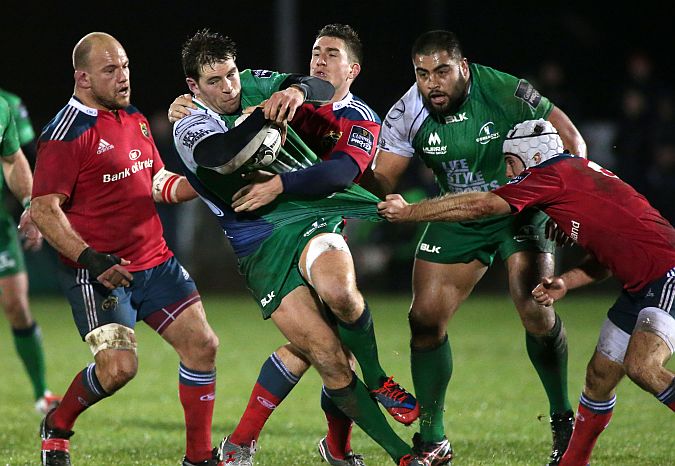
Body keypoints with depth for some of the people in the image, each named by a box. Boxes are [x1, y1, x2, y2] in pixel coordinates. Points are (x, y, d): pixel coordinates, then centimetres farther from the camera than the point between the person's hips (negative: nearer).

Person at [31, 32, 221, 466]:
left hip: (155, 260, 8)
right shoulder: (67, 133, -13)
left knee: (202, 344, -1)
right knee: (119, 366, -16)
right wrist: (89, 258, -26)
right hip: (98, 273, -8)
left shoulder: (136, 120, 12)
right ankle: (56, 426, 13)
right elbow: (44, 209, -16)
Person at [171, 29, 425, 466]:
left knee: (338, 291, -33)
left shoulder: (255, 85, 10)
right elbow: (224, 156, -23)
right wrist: (266, 114, -27)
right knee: (329, 358, -14)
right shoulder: (189, 128, -1)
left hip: (312, 212, 2)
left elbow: (324, 90, 1)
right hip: (261, 245, -2)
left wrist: (296, 89, -20)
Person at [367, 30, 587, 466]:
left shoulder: (507, 92, -23)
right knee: (426, 319, -5)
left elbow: (571, 141, -13)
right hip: (457, 220, 4)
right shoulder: (408, 113, -14)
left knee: (536, 313, -20)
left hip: (521, 211, -3)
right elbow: (382, 180, -9)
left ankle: (564, 423, 3)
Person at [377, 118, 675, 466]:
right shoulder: (583, 171, 20)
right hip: (640, 286, 10)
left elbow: (478, 206, -9)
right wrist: (565, 282, 10)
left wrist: (406, 212, -1)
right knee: (599, 376, 13)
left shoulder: (550, 175, -9)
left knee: (641, 365, -29)